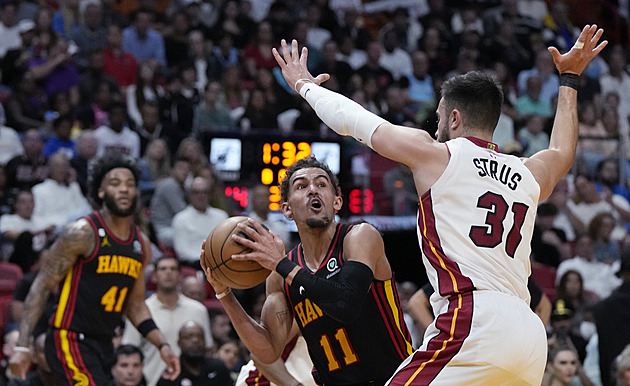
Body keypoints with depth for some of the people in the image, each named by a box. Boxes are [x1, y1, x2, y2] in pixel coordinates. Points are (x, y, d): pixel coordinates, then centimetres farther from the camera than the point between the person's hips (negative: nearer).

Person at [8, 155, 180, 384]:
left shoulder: (141, 245, 10)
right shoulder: (82, 234, -11)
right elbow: (42, 286, -11)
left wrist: (162, 346, 11)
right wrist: (22, 346, -18)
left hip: (104, 345, 8)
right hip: (69, 340, -8)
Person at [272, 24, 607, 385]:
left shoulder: (437, 155, 8)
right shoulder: (529, 175, 24)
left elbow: (352, 118, 19)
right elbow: (563, 153, 50)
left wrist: (304, 84, 37)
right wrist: (570, 78, 62)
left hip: (475, 323, -7)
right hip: (532, 335, 7)